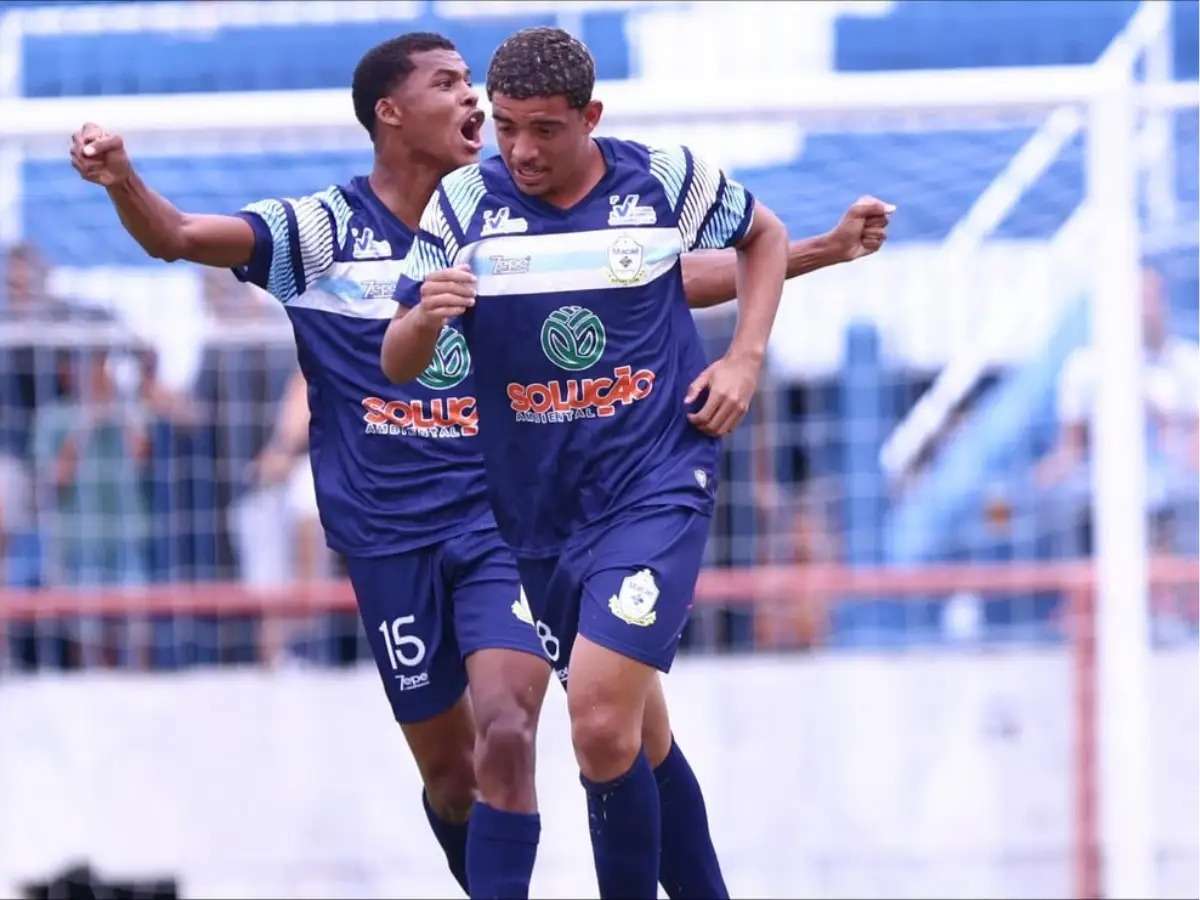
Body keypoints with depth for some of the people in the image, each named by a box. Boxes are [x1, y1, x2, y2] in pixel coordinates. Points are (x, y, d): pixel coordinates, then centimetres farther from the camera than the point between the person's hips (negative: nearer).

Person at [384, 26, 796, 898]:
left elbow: (765, 235, 15)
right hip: (538, 511, 4)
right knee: (640, 739, 14)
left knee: (603, 724, -20)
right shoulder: (464, 204, -3)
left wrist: (744, 359, 2)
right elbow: (398, 364, -2)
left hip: (657, 489, -4)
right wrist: (425, 316, -24)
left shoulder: (665, 179, -6)